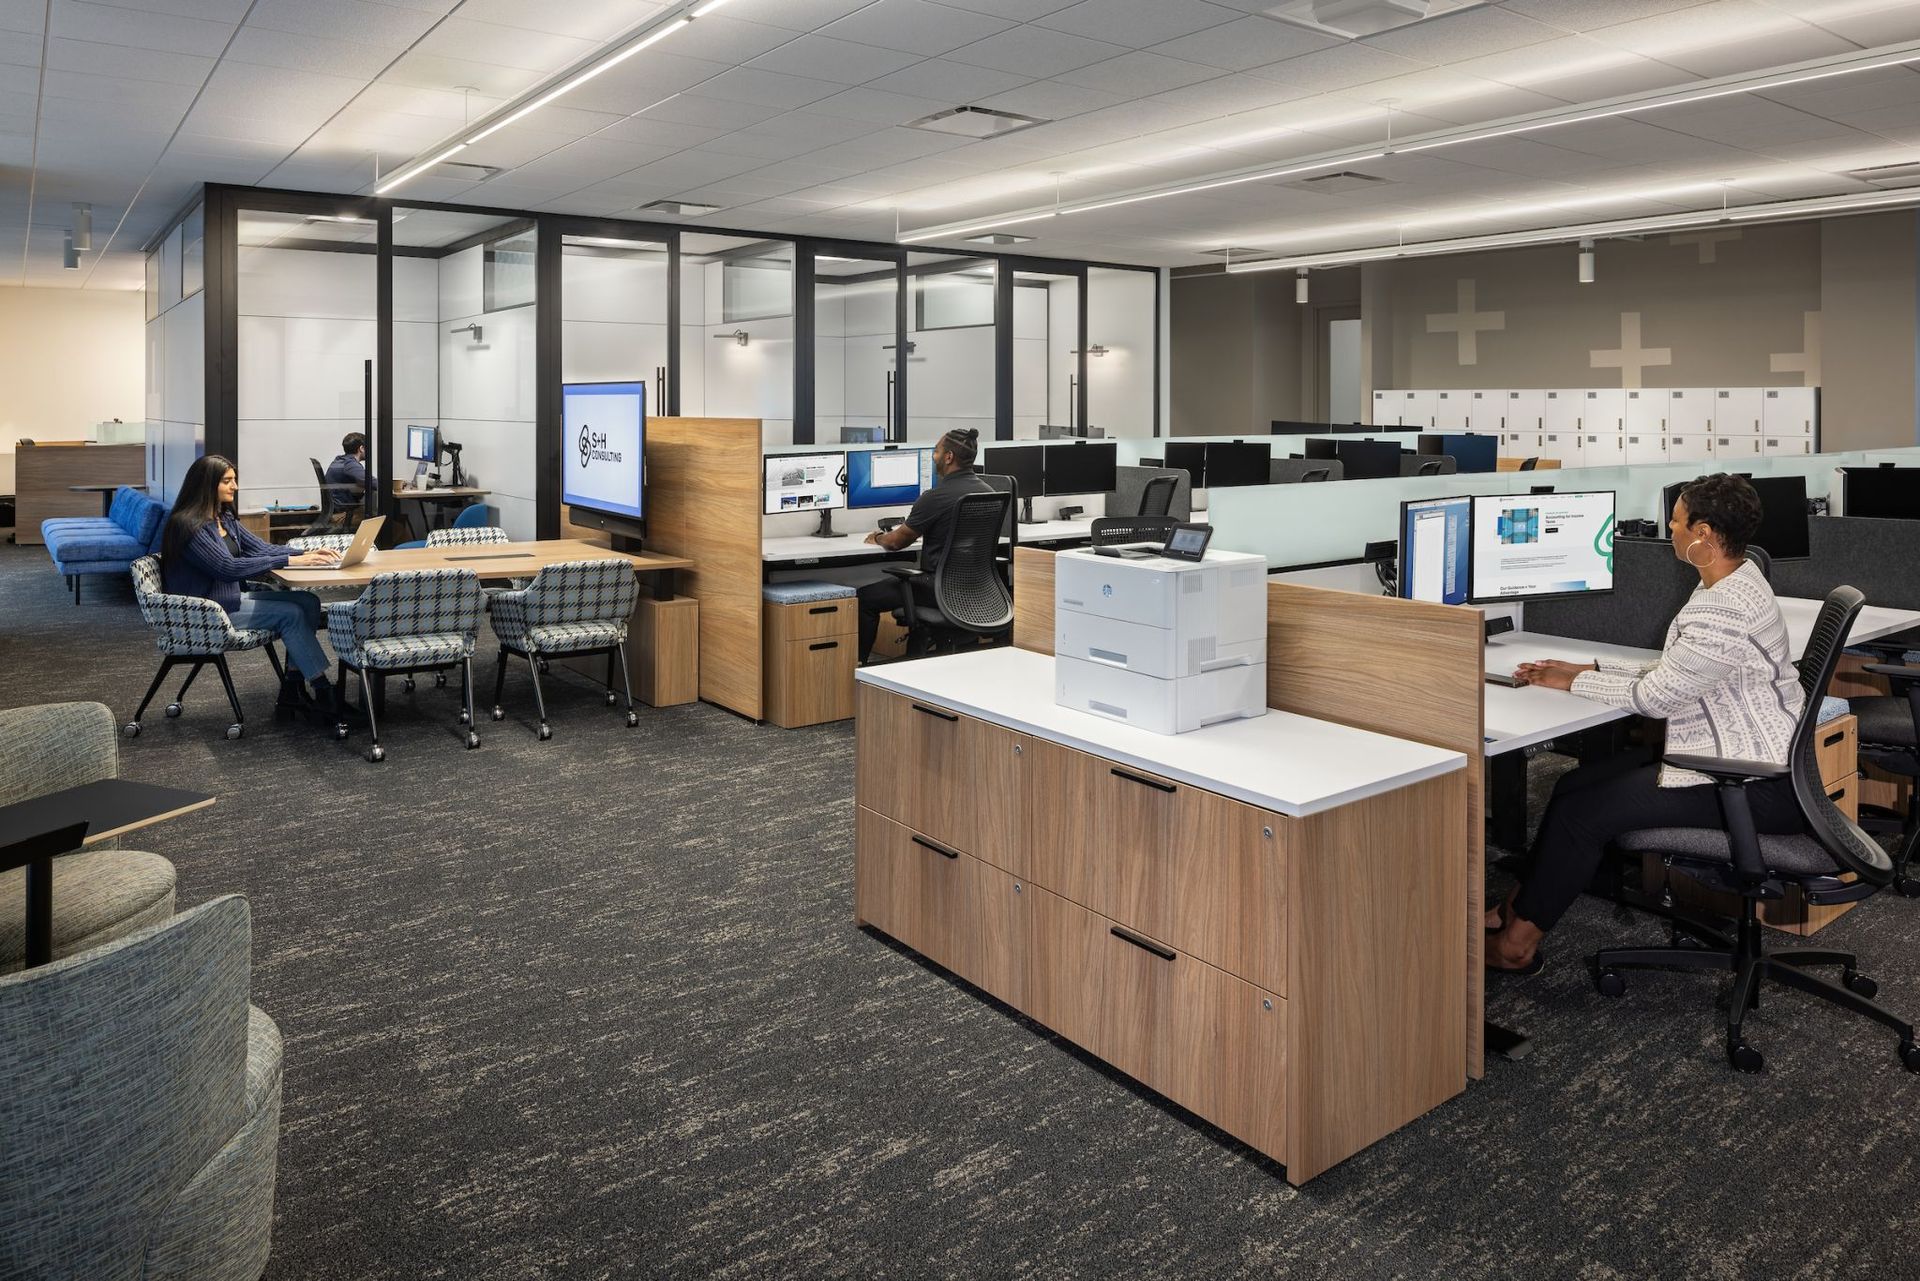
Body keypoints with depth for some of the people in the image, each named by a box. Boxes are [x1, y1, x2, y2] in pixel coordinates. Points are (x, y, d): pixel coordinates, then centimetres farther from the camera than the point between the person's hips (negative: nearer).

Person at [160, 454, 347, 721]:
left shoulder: (225, 518, 11)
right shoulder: (187, 524, -17)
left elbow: (262, 548, 9)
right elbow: (228, 568, -25)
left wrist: (307, 554, -9)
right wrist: (289, 560, -28)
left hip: (231, 598, 9)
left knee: (308, 602, -9)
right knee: (291, 614, -21)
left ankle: (292, 689, -8)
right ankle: (325, 694, -17)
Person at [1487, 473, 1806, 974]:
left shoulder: (1725, 611, -26)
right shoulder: (1734, 581, 8)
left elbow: (1655, 696, -20)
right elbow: (1670, 672, 11)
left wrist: (1574, 682, -7)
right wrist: (1588, 669, 6)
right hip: (1736, 760, 10)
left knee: (1581, 812, -13)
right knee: (1575, 784, 5)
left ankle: (1517, 944, 0)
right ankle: (1519, 907, 11)